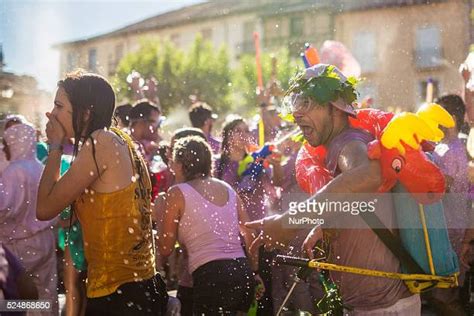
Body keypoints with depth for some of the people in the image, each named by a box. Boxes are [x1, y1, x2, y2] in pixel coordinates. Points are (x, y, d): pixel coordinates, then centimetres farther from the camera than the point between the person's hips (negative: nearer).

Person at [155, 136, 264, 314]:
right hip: (242, 272, 6)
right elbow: (249, 236, 15)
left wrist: (160, 216, 18)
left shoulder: (177, 193, 1)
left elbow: (166, 249, 3)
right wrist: (254, 272, 26)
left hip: (211, 277, -6)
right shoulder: (227, 189, 16)